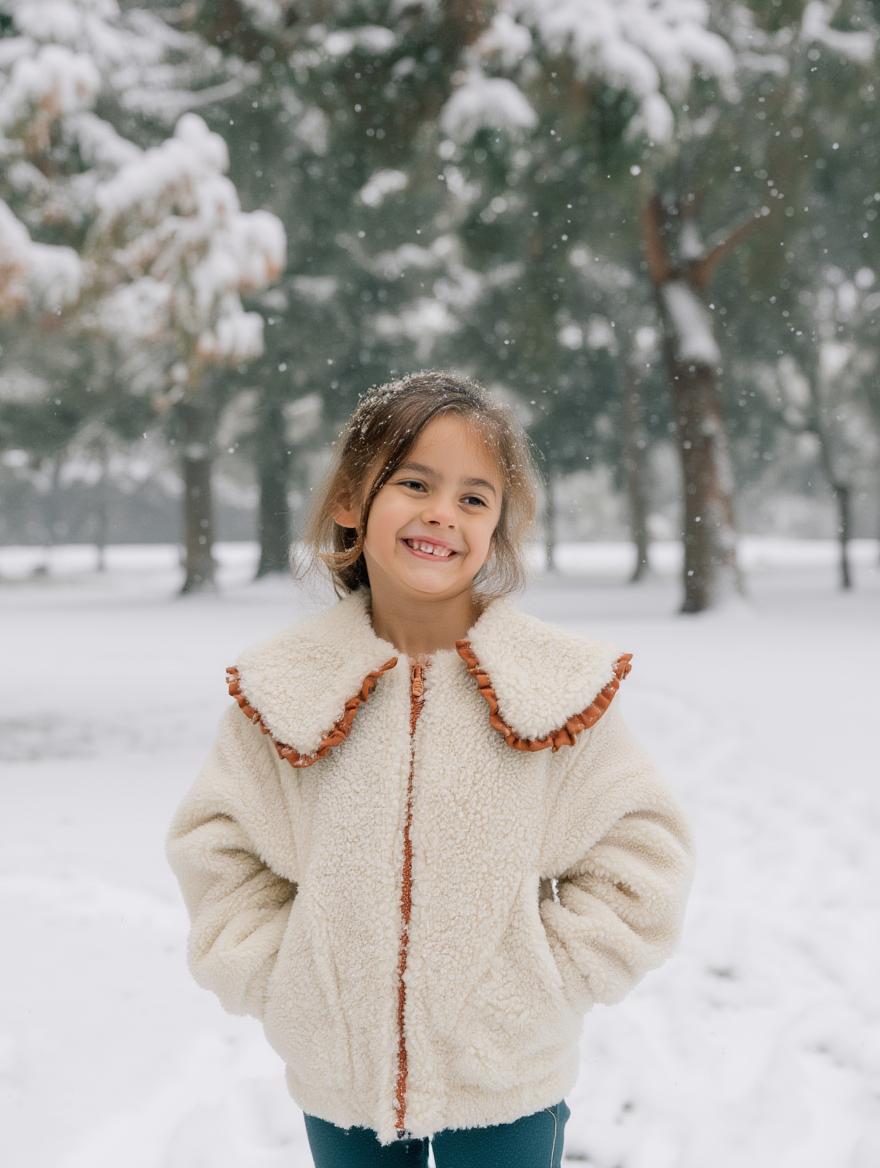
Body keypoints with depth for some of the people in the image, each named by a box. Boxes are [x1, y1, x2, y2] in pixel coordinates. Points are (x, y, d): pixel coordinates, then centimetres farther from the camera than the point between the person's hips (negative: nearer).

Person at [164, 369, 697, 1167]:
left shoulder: (561, 683, -9)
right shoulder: (286, 685, -4)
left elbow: (638, 855, -4)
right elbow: (216, 848, 5)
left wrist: (547, 983, -8)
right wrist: (277, 982, -3)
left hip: (508, 1080, -1)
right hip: (338, 1078, 2)